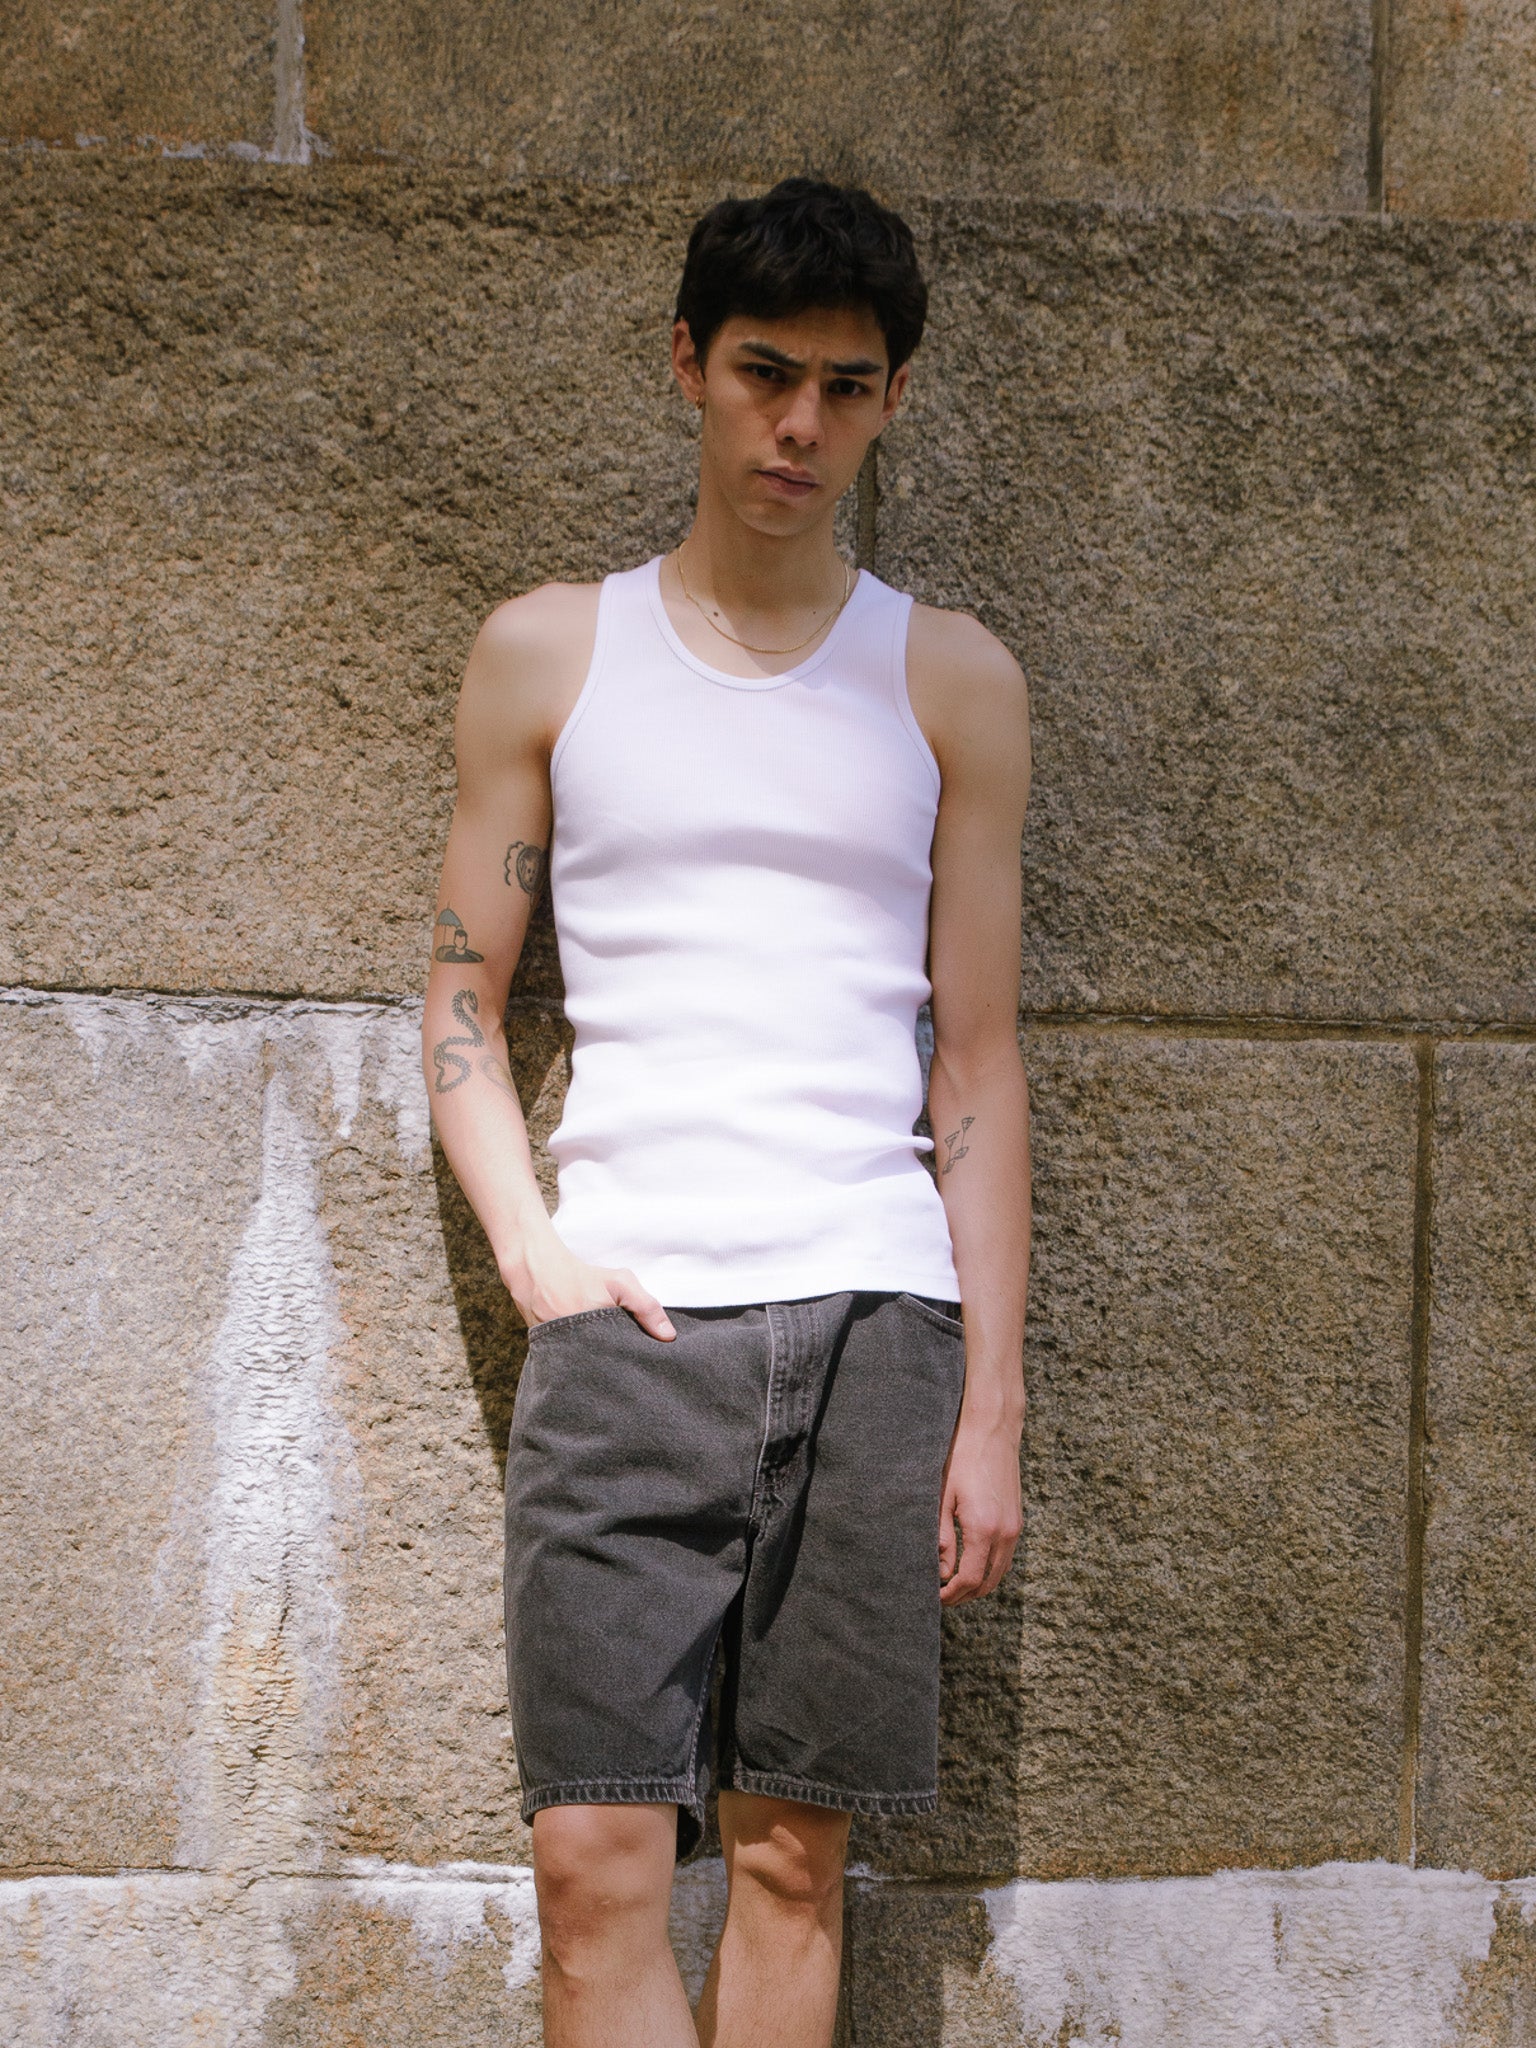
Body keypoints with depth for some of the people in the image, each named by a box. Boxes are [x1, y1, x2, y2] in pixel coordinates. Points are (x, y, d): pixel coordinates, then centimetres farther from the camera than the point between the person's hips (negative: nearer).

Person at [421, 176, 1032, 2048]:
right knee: (595, 1862, -9)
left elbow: (978, 1064, 10)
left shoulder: (950, 682, 11)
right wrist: (532, 1251, -4)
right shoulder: (549, 653, 10)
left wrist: (992, 1406, 5)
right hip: (623, 1316, -1)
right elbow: (460, 1001, 12)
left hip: (875, 1317, 1)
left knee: (793, 1859, 4)